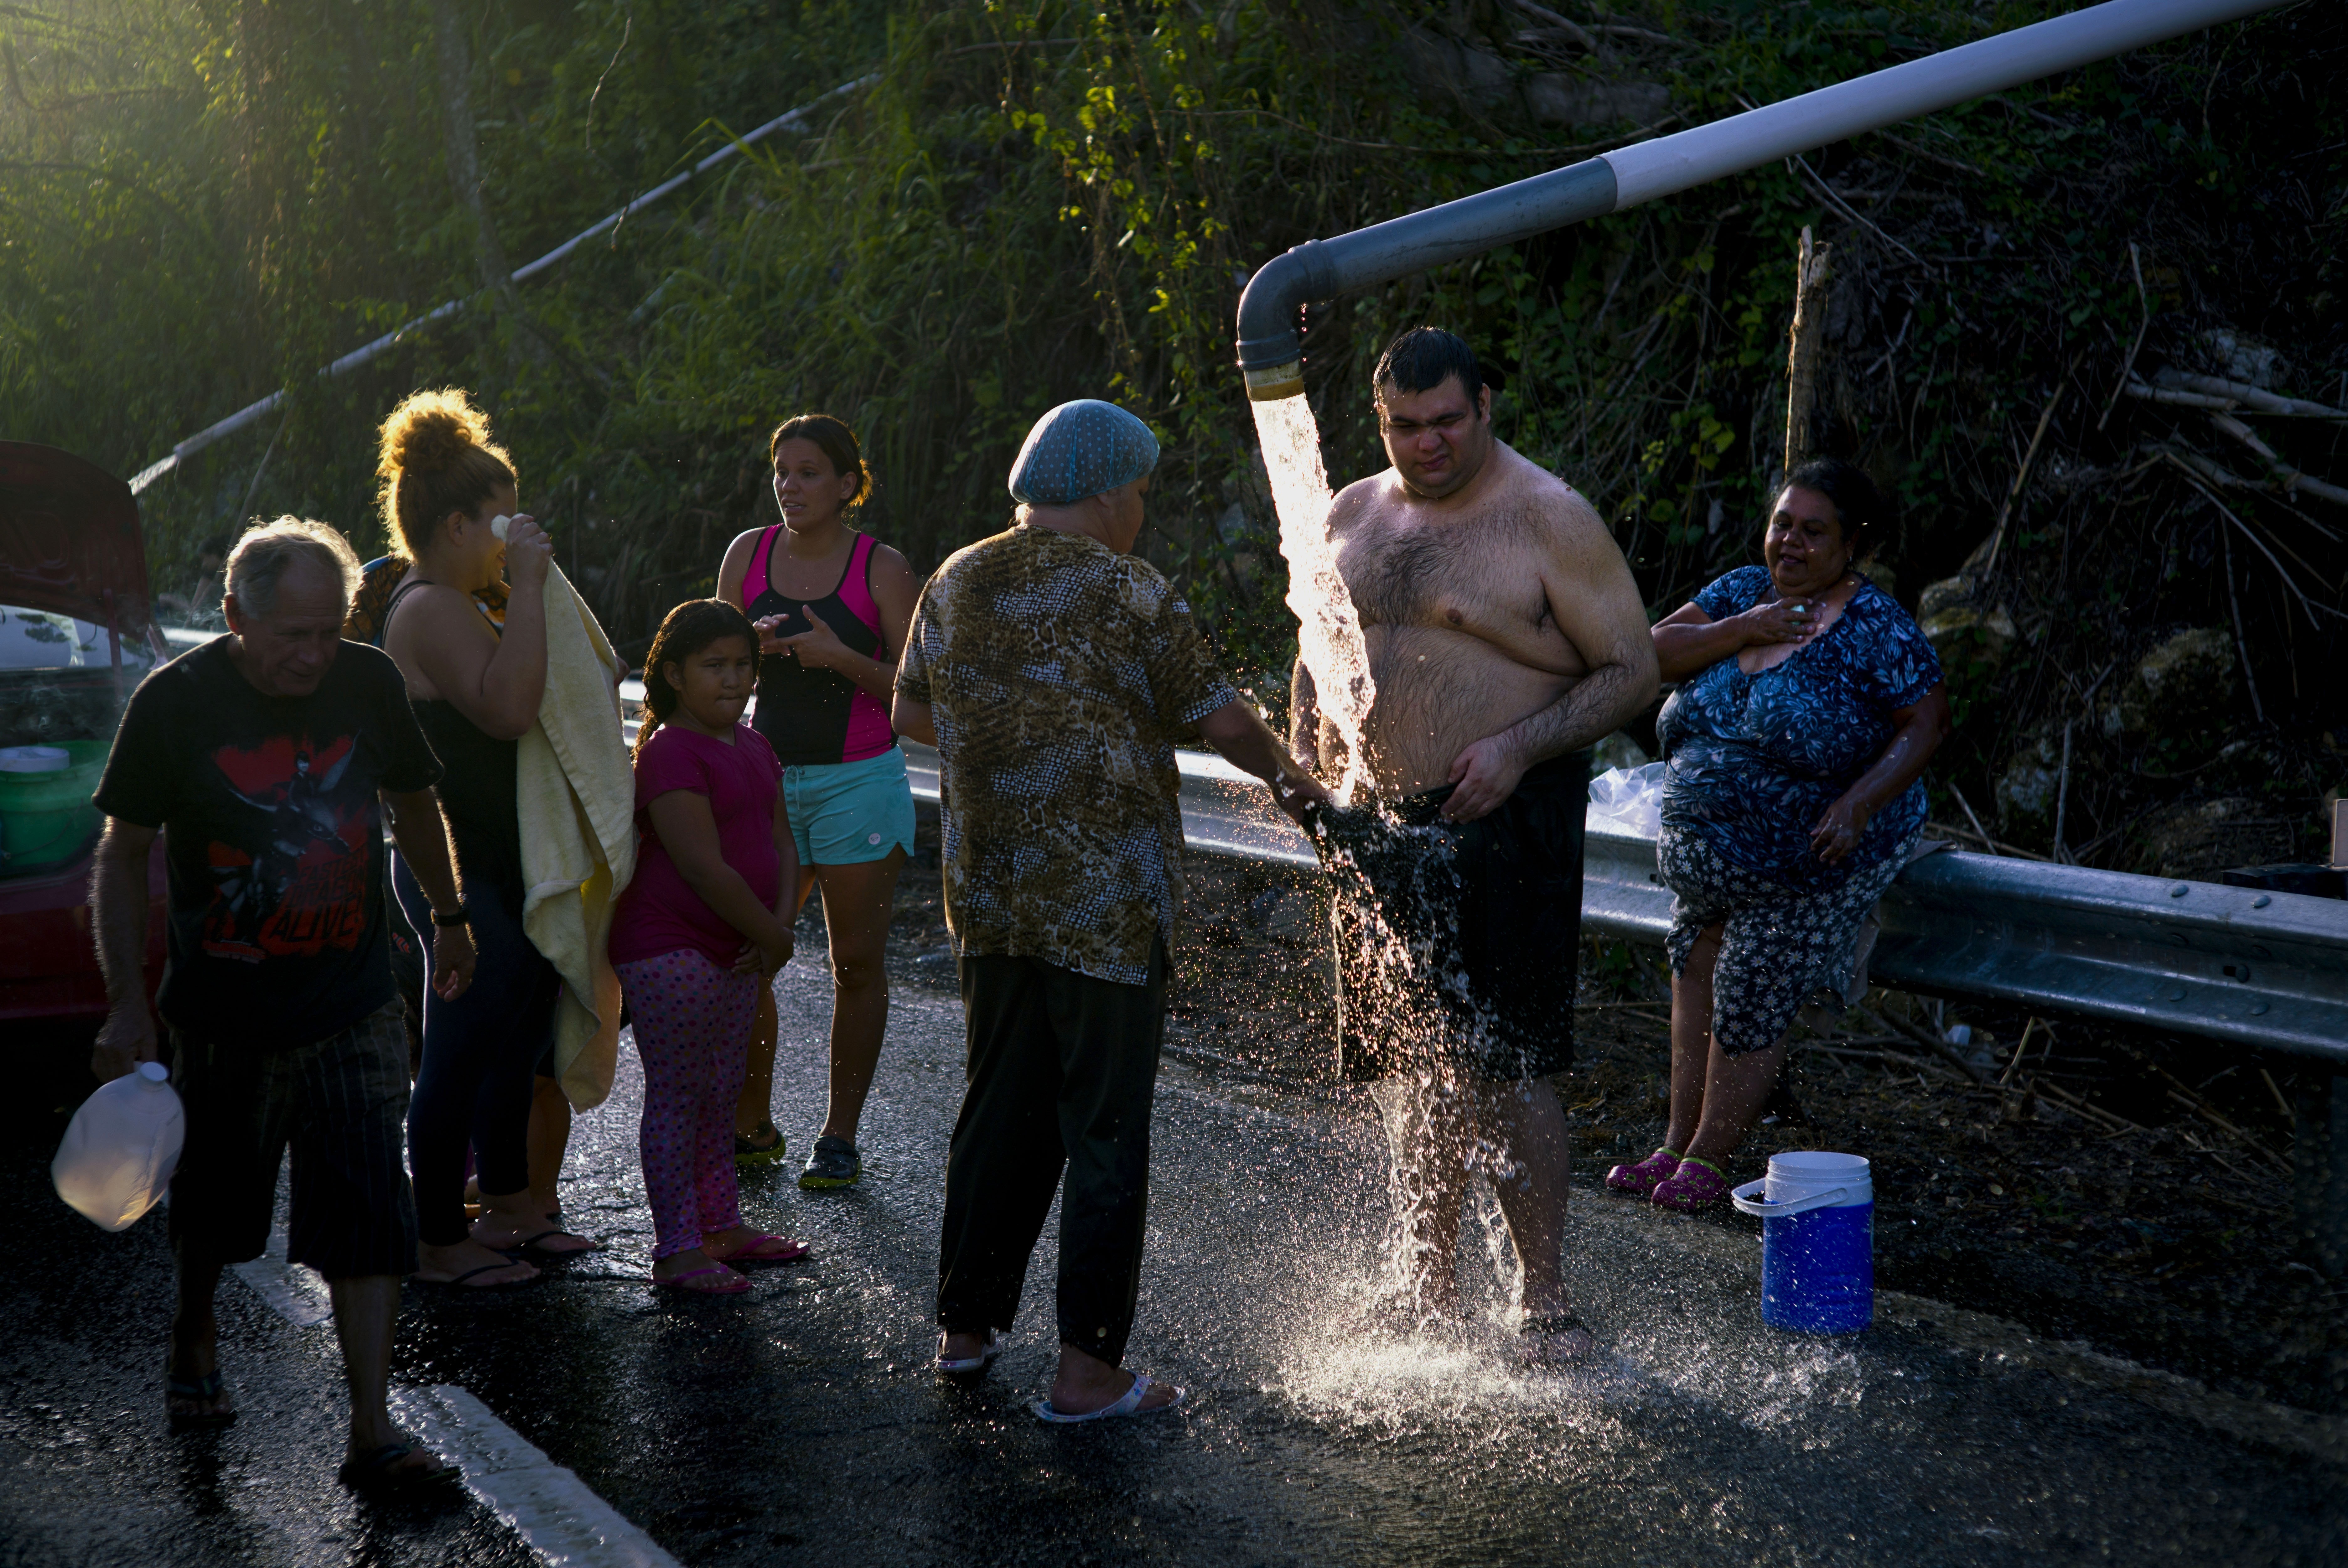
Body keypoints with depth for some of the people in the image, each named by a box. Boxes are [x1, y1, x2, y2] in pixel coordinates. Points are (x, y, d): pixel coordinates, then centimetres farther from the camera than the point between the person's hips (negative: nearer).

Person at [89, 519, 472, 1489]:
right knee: (212, 1205, 16)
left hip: (354, 1009, 1)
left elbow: (413, 807, 14)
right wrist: (128, 1004, -11)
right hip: (224, 1015, -1)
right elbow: (123, 859, -5)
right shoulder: (176, 702, -11)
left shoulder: (368, 684, -3)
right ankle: (195, 1334, 46)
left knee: (369, 1213, -7)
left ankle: (372, 1432, -5)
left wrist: (451, 921, 22)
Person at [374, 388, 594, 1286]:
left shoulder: (451, 605, 15)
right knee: (461, 1055, -2)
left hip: (498, 867, 11)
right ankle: (439, 1244, 8)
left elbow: (509, 705, 27)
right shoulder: (429, 611, -19)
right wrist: (527, 586, -29)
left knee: (516, 1041, 20)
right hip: (463, 875, -11)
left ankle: (507, 1206, 33)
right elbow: (508, 707, -34)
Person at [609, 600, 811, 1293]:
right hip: (669, 950, -9)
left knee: (721, 1093, 16)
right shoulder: (668, 754, -17)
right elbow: (706, 868, -21)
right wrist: (773, 937, -13)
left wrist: (781, 925, -7)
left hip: (736, 951, 9)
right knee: (677, 1097, -4)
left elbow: (780, 845, 10)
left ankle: (721, 1226, 27)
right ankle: (677, 1250, 0)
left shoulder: (753, 748, 12)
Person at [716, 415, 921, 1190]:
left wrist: (840, 657, -19)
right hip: (769, 779, 3)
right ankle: (751, 1126, 14)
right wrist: (752, 646, -10)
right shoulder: (748, 553, 5)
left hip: (859, 783, -3)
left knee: (857, 964, 1)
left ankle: (840, 1136, 12)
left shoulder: (882, 569, -4)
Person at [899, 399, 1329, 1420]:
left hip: (988, 903, 6)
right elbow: (1223, 723, -5)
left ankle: (966, 1325, 25)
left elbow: (911, 713, 20)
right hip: (1108, 909, -6)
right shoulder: (1130, 595, -10)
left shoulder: (955, 585, 7)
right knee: (1104, 1133, 1)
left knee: (999, 1113, 17)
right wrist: (1288, 778, 14)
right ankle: (1087, 1370, 3)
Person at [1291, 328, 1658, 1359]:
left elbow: (1634, 672, -7)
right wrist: (1306, 764, 7)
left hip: (1506, 825, -6)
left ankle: (1547, 1302, 3)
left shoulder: (1548, 519, -7)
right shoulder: (1352, 517, 12)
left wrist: (1520, 747, -20)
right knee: (1412, 1068, 13)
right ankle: (1427, 1286, 25)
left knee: (1505, 1070, -8)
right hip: (1383, 826, 6)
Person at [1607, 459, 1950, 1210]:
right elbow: (1657, 652, -2)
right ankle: (1675, 1146, 22)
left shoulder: (1874, 625, -11)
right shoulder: (1744, 592, 5)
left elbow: (1928, 723, -13)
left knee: (1750, 1008, -2)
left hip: (1803, 867, -6)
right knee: (1695, 985, 11)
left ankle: (1706, 1158, 13)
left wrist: (1858, 804, -24)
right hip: (1703, 858, 6)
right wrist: (1742, 631, -16)